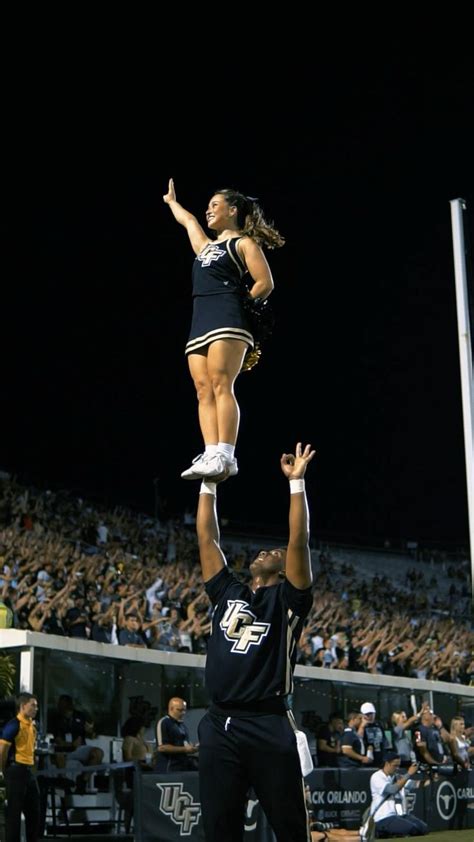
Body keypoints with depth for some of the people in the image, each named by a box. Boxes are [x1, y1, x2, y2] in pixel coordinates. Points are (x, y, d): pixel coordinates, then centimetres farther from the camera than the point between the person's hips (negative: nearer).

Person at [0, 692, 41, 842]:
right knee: (14, 811, -3)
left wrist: (31, 767, 16)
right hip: (16, 771, -8)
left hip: (29, 770, 9)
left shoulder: (32, 725, 12)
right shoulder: (14, 725, -14)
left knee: (34, 810, 12)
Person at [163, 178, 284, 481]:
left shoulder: (243, 243, 7)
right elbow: (188, 220, 48)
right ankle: (211, 455, -17)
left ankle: (225, 456, -30)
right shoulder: (206, 246, 29)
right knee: (204, 391, -7)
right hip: (200, 325, 8)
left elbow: (265, 284, -1)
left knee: (221, 385, -20)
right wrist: (171, 201, 61)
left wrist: (239, 302, 2)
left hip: (228, 321, -8)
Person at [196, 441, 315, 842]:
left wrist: (297, 483, -3)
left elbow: (299, 541, -3)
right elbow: (208, 538, 20)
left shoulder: (287, 598, 8)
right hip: (219, 725, 4)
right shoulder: (228, 592, 19)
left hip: (268, 728, -4)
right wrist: (208, 484, 20)